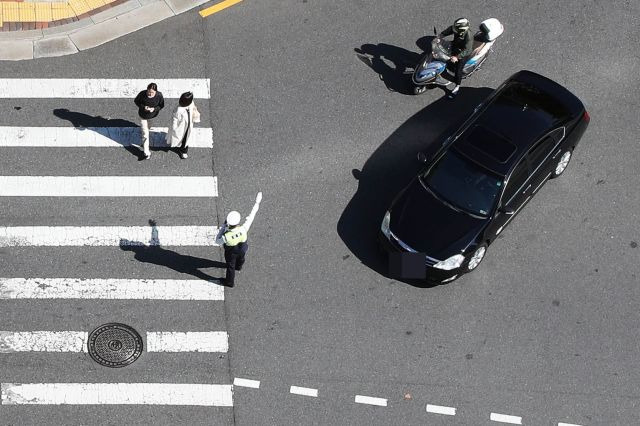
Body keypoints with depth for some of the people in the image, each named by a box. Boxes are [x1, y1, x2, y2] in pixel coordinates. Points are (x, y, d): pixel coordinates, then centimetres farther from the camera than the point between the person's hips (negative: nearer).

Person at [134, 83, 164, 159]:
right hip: (143, 115, -2)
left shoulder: (159, 95, -28)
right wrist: (143, 107, -30)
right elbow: (136, 101, -13)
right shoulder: (142, 94, -31)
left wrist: (154, 109, -31)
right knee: (145, 134, -1)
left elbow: (161, 105, -12)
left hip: (153, 115, 2)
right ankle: (147, 153, 8)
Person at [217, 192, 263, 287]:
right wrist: (257, 202, -27)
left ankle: (229, 282, 50)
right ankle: (238, 266, 71)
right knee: (241, 258, 37)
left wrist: (223, 226, -25)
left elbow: (218, 240, -21)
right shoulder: (243, 229, -42)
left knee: (230, 266, 26)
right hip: (242, 249, 3)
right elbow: (252, 215, -34)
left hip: (231, 252, -3)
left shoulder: (226, 236, -44)